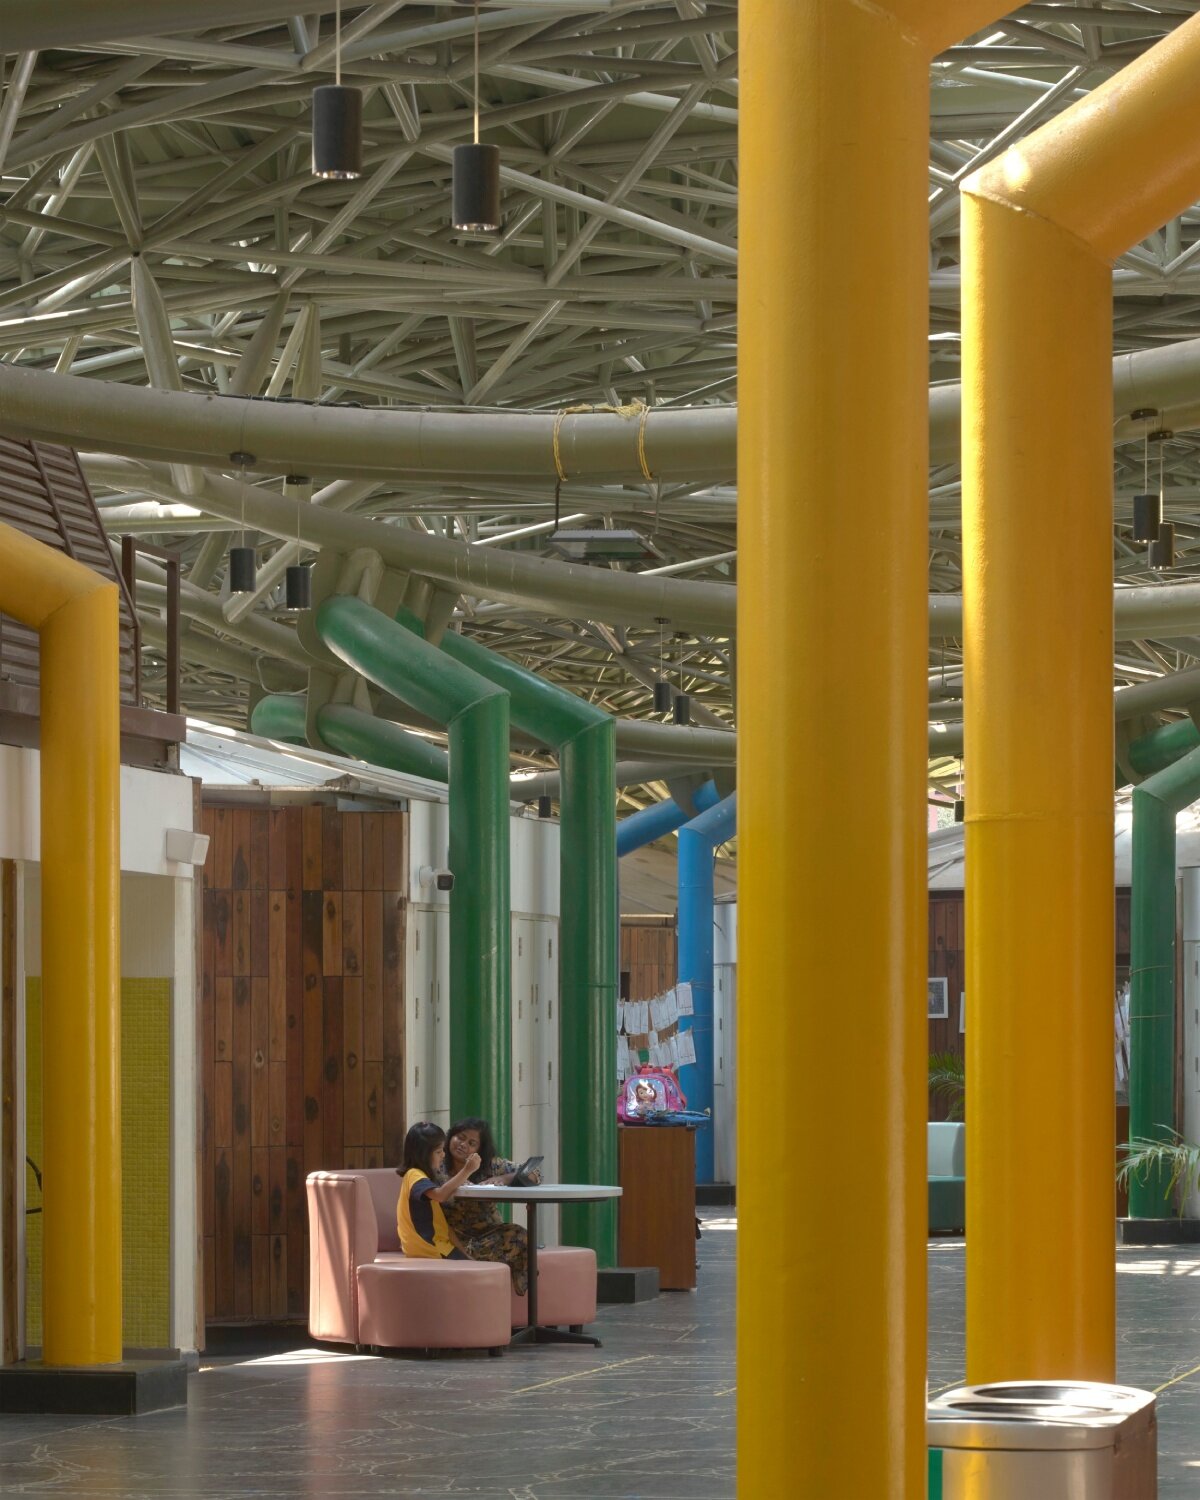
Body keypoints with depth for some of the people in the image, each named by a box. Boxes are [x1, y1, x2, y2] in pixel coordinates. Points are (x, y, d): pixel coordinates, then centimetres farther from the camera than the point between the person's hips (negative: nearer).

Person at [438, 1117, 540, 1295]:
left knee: (516, 1235, -28)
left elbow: (535, 1175, 3)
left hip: (488, 1232, 3)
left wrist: (505, 1179, -17)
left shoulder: (491, 1164, 8)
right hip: (455, 1235, -3)